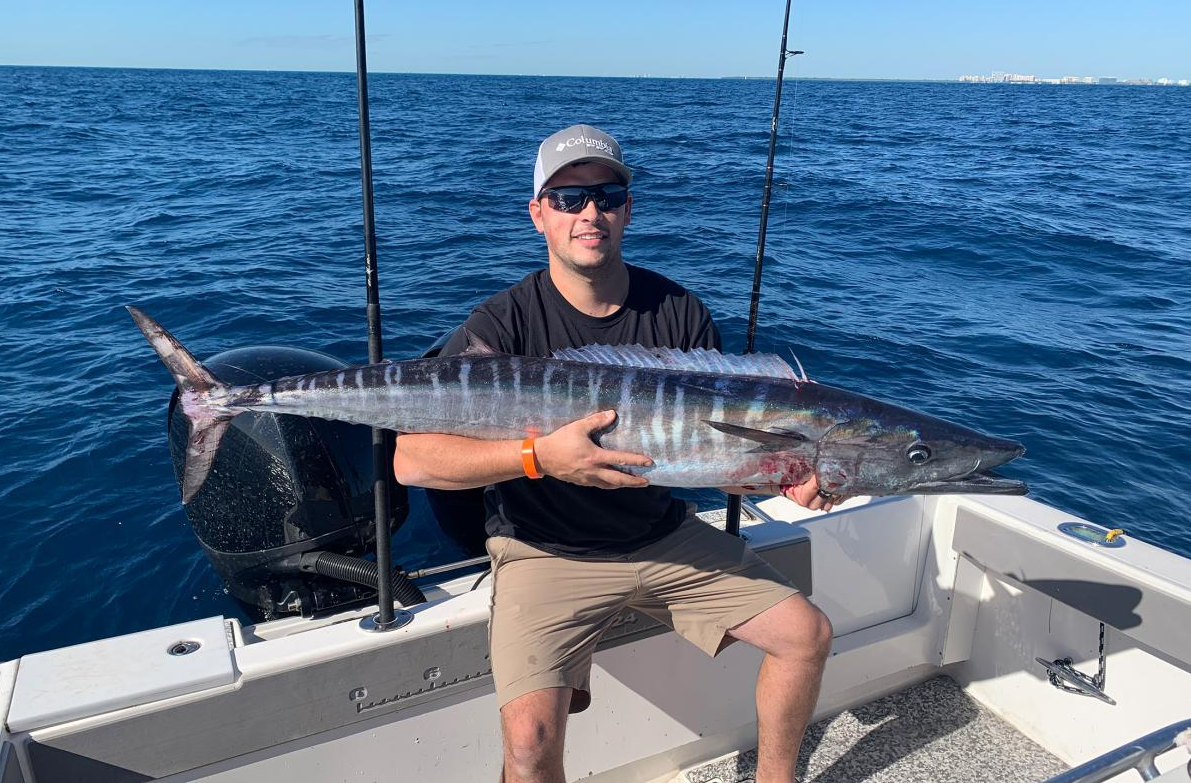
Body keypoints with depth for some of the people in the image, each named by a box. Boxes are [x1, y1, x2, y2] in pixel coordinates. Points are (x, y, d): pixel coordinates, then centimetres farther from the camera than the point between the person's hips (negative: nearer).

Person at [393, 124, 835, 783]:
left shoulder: (679, 313, -2)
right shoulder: (503, 324, -15)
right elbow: (410, 458, -21)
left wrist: (784, 474, -19)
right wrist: (538, 455, -32)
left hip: (663, 535, 5)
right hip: (545, 550, -4)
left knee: (807, 634, 2)